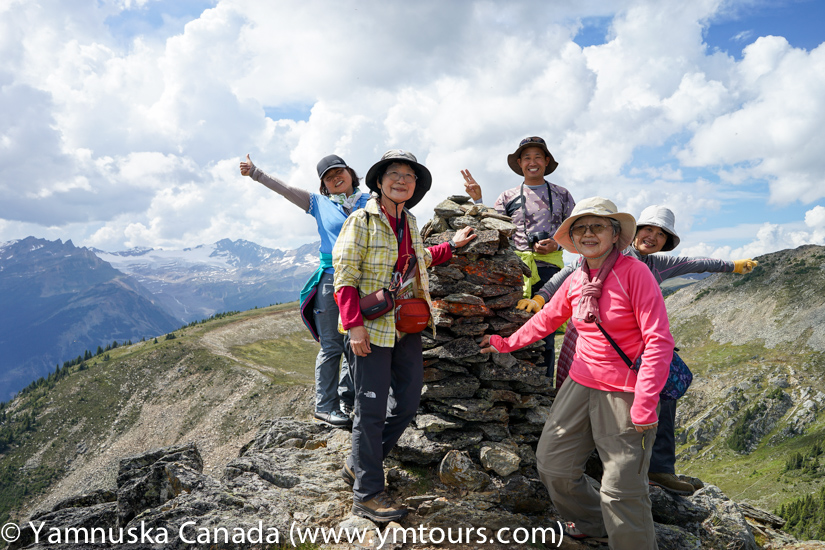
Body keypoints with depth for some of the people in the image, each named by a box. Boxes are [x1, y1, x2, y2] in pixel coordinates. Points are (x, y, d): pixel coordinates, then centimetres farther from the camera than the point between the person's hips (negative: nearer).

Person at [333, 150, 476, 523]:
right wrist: (355, 326, -21)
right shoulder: (362, 221, -10)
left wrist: (451, 245, 23)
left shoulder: (409, 223, 12)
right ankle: (367, 495, 12)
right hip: (370, 328, -8)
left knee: (408, 402, 13)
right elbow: (345, 277, -15)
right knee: (372, 409, -1)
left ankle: (358, 465, 31)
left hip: (406, 327, 8)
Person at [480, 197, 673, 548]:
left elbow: (659, 341, -17)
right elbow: (546, 319, 22)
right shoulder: (575, 281, 4)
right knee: (552, 462, 13)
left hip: (624, 394, -6)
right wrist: (507, 342, 29)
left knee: (621, 489, -6)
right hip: (581, 386, 7)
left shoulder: (633, 272, -14)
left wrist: (644, 406, -20)